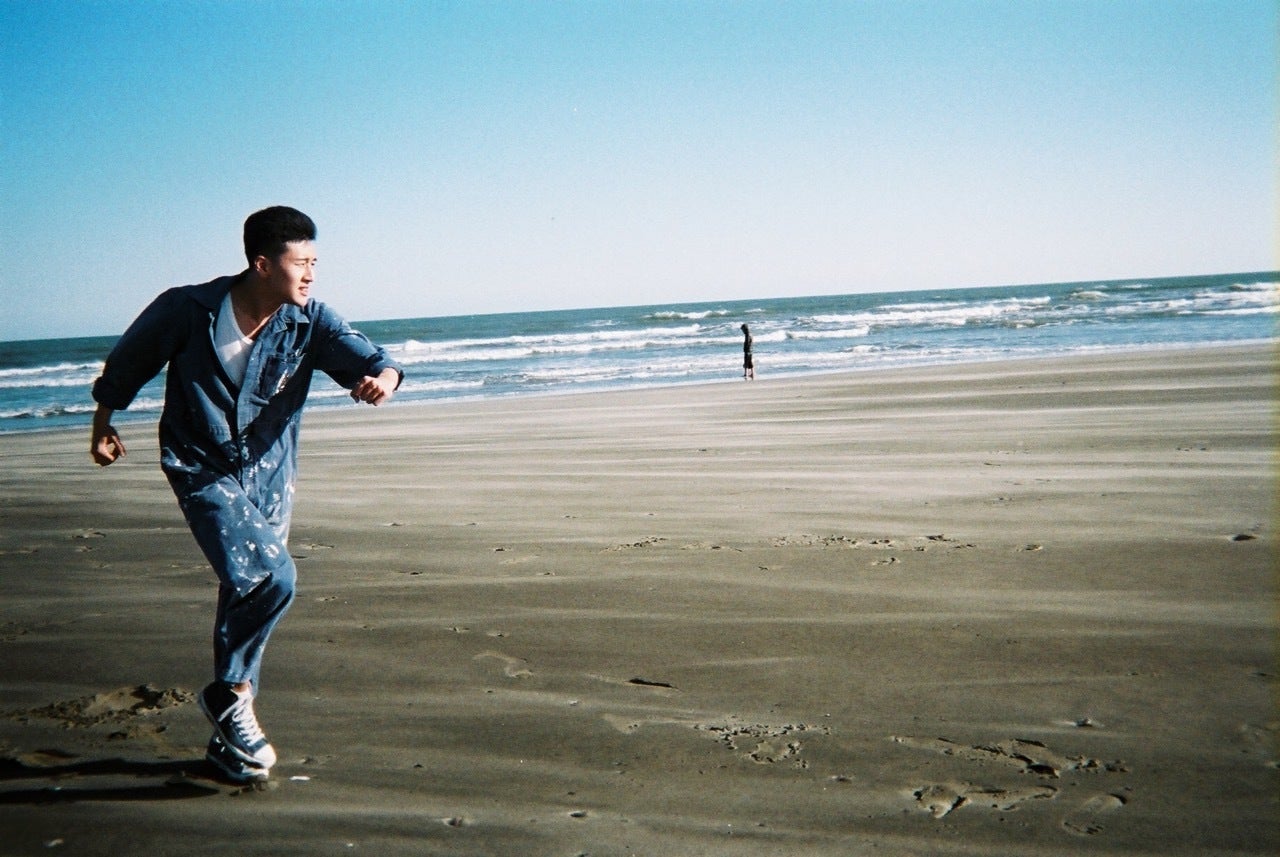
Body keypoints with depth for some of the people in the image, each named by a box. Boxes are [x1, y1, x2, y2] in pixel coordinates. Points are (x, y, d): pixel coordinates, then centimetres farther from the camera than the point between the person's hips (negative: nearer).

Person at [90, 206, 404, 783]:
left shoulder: (309, 322, -10)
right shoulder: (187, 310, -16)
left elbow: (364, 356, -23)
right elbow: (127, 362, 1)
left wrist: (383, 377, -47)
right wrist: (102, 426, 14)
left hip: (269, 473, 4)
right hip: (203, 469, -4)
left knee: (247, 594, 12)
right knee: (271, 577, -24)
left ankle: (228, 739, 28)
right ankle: (231, 694, 2)